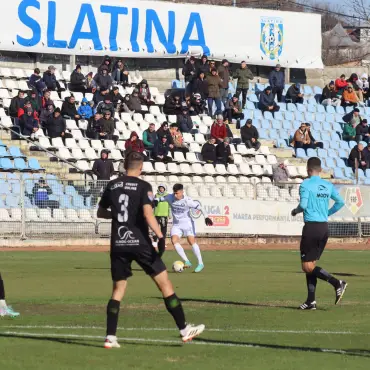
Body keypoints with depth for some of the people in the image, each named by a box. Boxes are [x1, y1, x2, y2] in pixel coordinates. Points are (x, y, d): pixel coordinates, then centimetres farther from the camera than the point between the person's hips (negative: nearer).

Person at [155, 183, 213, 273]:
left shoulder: (187, 201, -18)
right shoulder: (170, 197, -9)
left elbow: (199, 207, -13)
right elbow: (160, 199, 7)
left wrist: (206, 217, -18)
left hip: (187, 223, -3)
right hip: (176, 224, 4)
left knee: (191, 240, -13)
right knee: (174, 240, -17)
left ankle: (200, 263, -4)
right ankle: (187, 261, -13)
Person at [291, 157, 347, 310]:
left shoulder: (306, 184, -9)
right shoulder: (328, 186, 9)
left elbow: (303, 205, -19)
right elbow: (340, 202, 9)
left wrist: (296, 211, 3)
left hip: (311, 227, -7)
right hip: (324, 227, 7)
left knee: (307, 266, -3)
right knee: (312, 264, 13)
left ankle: (337, 283, -18)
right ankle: (311, 301, 9)